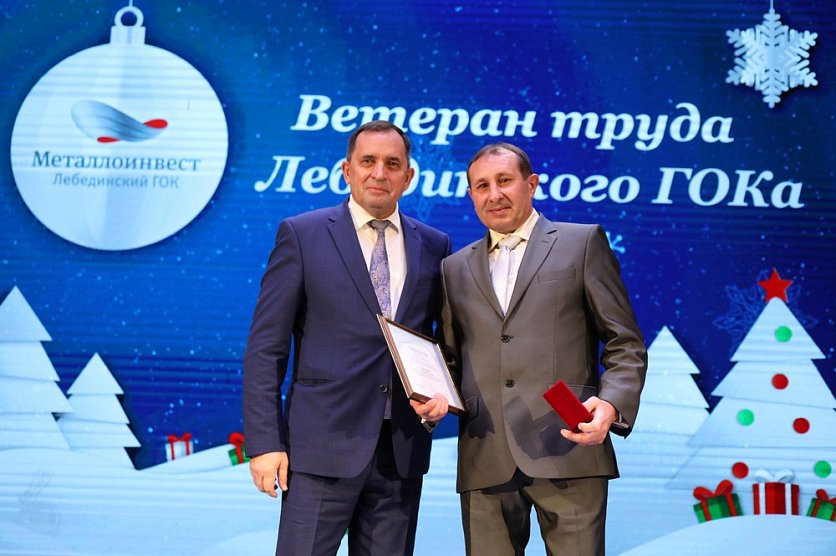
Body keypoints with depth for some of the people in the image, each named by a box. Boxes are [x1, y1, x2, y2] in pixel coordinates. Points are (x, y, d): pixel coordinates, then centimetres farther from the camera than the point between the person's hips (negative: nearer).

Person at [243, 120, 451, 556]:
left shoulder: (434, 246, 11)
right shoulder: (301, 235, 1)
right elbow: (265, 348, -2)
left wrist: (442, 393, -3)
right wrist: (264, 442, -8)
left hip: (402, 451, 4)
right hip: (324, 446, -3)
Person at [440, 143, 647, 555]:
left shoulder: (583, 243, 8)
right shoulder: (455, 268, 19)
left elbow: (626, 346, 4)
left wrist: (612, 404, -14)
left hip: (567, 452, -3)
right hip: (485, 459, 3)